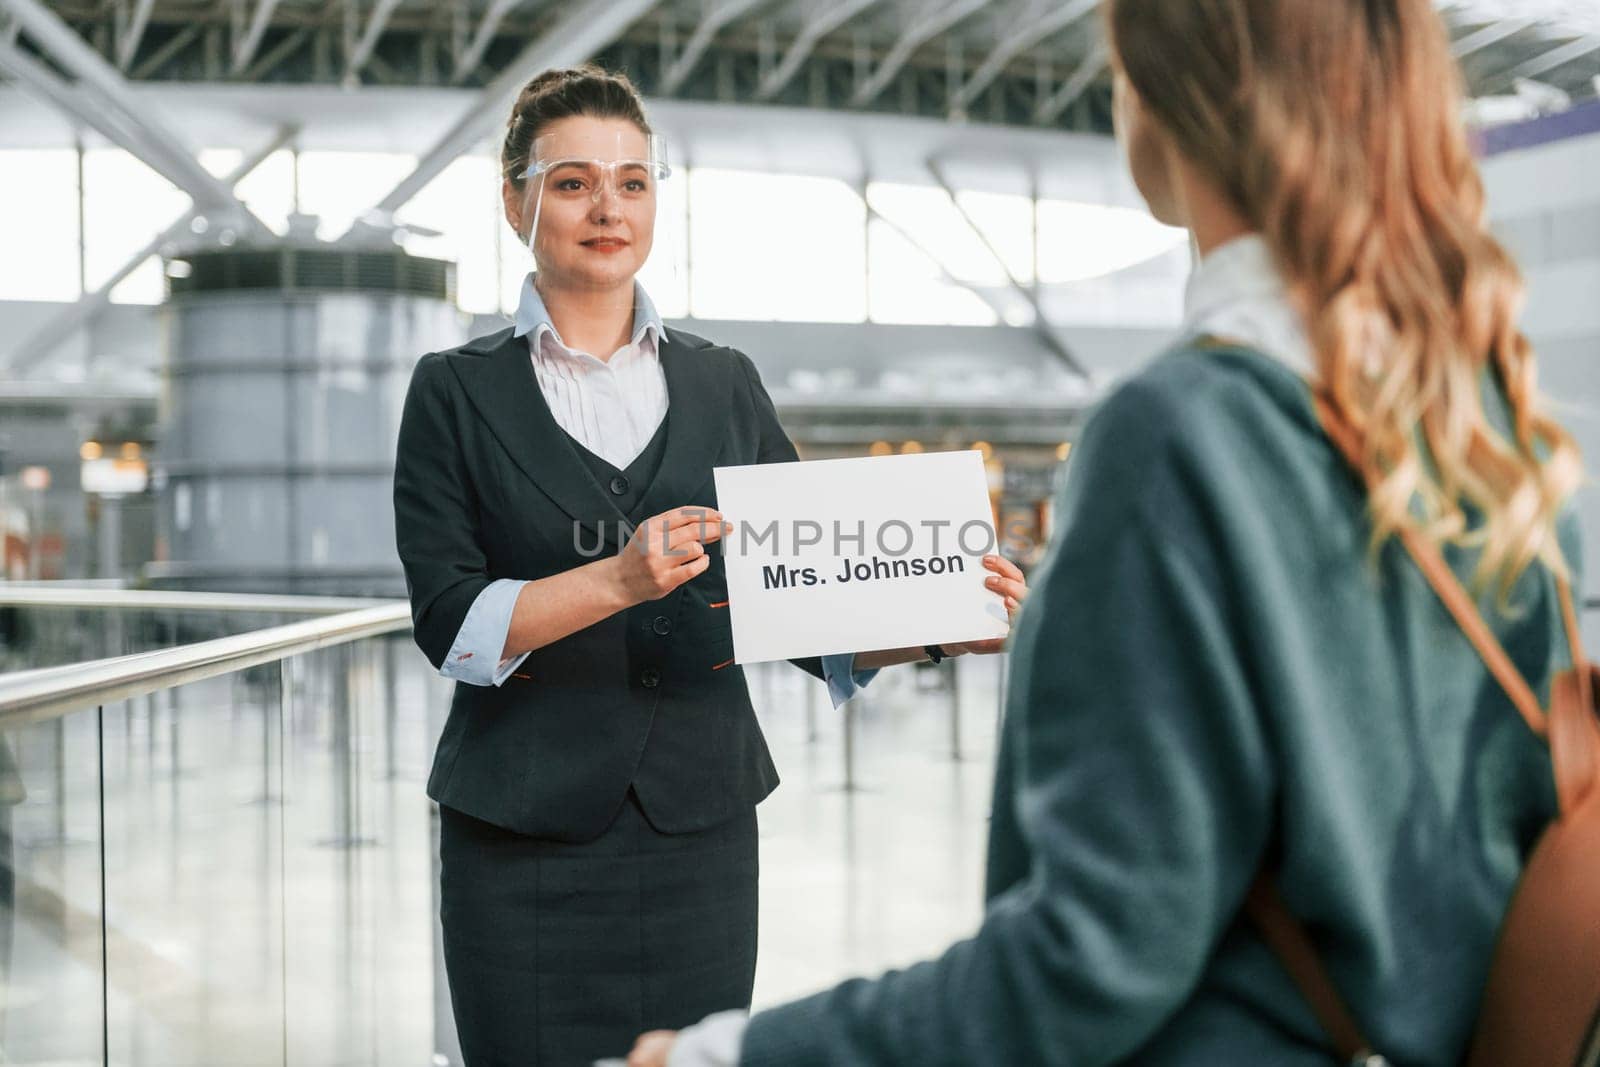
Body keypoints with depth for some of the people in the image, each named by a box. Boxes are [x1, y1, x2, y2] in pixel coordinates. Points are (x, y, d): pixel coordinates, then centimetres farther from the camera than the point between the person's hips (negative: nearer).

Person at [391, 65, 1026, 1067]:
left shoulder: (725, 384, 11)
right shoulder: (458, 393, 4)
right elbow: (448, 621, -7)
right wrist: (617, 580, -21)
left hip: (701, 831, 2)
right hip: (525, 842, -2)